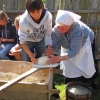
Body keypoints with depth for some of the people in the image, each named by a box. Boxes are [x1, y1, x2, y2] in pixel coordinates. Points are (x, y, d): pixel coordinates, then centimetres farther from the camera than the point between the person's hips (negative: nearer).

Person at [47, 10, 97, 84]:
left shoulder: (78, 31, -43)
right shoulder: (56, 29, -31)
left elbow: (73, 51, -43)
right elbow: (53, 46, -28)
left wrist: (58, 58, -55)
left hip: (83, 46, -4)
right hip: (68, 47, 4)